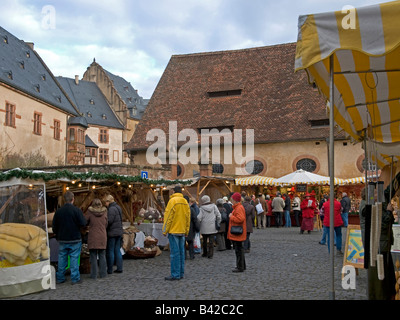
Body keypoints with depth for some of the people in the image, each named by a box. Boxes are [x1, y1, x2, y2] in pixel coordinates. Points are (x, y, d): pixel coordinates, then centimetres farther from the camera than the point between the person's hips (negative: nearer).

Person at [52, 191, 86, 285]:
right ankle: (75, 278, 3)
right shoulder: (76, 210, -12)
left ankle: (60, 278, 18)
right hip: (75, 239, -4)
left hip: (62, 239, 4)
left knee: (62, 258, 11)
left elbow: (54, 226, 7)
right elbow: (83, 223, -16)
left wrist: (58, 236, 21)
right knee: (74, 258, 1)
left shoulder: (58, 211, 1)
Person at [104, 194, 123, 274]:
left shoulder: (112, 209, -17)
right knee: (117, 250, 13)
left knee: (110, 251, 0)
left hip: (112, 232, -9)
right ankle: (119, 268, 14)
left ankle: (109, 269, 6)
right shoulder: (118, 207, 12)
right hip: (119, 232, 9)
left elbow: (109, 221, -20)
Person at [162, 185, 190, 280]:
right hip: (182, 231, 7)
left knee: (174, 253, -4)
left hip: (173, 230, -7)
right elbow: (188, 217, 13)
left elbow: (168, 217, -12)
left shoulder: (172, 201, -11)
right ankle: (181, 273, 16)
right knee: (181, 252, 11)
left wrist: (165, 230, -6)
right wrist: (186, 231, 19)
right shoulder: (185, 202, 10)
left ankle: (175, 274, -3)